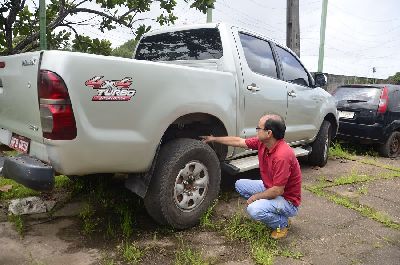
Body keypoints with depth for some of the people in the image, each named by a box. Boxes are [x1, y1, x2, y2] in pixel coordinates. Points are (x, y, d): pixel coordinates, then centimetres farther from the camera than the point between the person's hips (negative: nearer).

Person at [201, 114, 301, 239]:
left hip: (288, 200, -9)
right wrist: (214, 139, 12)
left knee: (254, 209, -30)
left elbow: (277, 191, -30)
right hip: (270, 188, 9)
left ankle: (282, 223, 1)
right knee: (240, 184, 8)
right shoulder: (262, 143, -9)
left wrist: (255, 197, -15)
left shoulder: (282, 155, -34)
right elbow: (239, 141, 5)